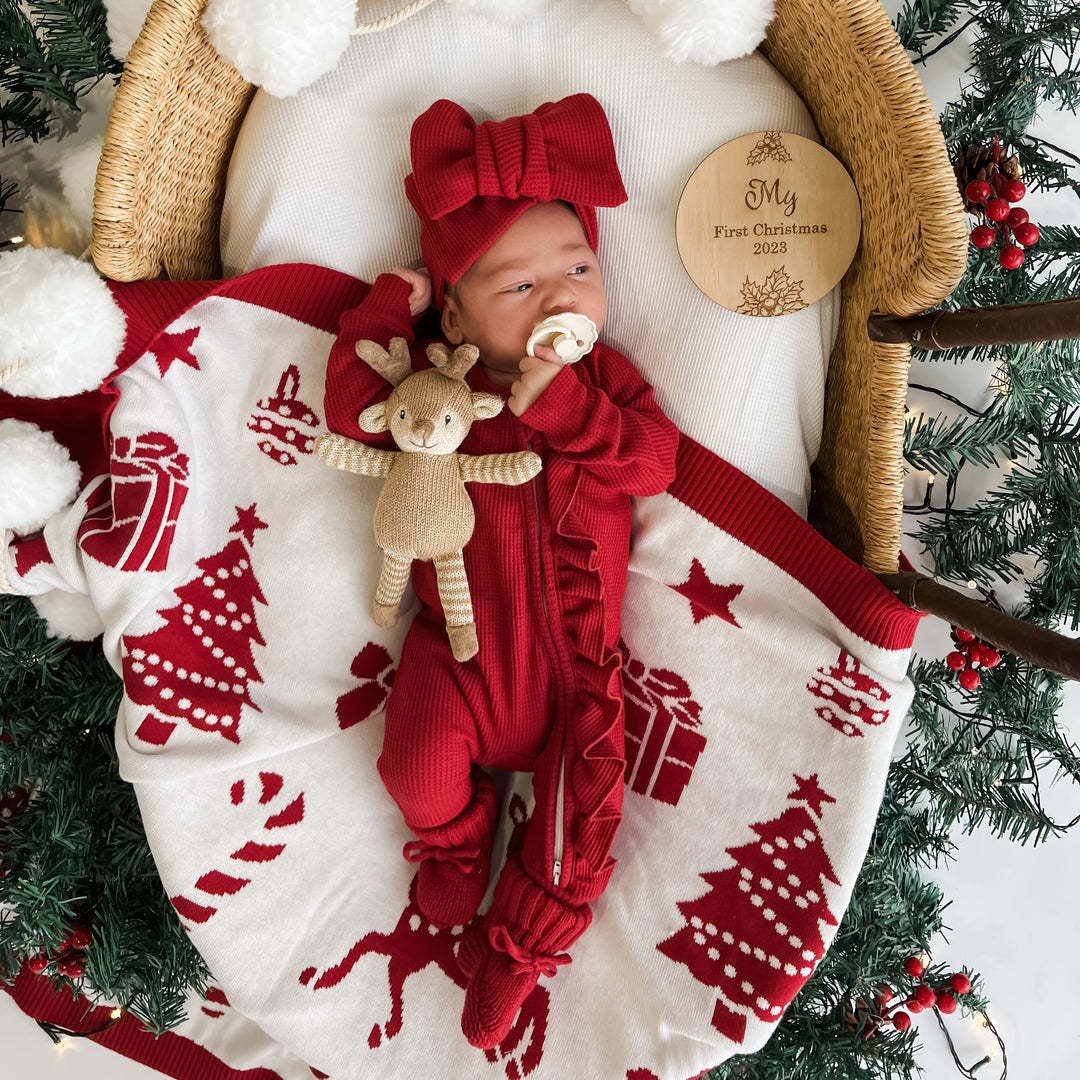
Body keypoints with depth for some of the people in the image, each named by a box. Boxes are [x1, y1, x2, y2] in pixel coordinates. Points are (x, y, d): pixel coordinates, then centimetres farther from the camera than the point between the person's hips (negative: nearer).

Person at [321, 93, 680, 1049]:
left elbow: (652, 459, -15)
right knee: (421, 770, -16)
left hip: (576, 659, 0)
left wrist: (561, 402, -27)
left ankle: (521, 942, 23)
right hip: (461, 647, 0)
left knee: (579, 815, -5)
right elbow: (352, 405, -5)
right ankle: (458, 838, 23)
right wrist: (390, 304, -5)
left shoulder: (605, 379, -1)